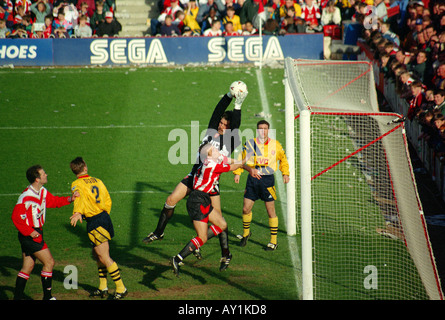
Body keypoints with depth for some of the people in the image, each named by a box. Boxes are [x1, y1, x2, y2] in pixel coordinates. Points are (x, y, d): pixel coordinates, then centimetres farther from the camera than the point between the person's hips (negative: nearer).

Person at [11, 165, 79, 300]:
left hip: (36, 232, 9)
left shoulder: (43, 191, 6)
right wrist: (29, 232, -20)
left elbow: (54, 201, 19)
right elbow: (16, 217, -22)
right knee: (49, 262, -4)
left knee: (28, 267, 12)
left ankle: (17, 297, 16)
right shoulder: (26, 196, -22)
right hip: (30, 235, -9)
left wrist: (70, 199, 5)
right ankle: (47, 297, 5)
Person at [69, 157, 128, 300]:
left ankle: (121, 289, -3)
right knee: (97, 254, 20)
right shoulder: (97, 181, 11)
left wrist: (78, 213, -44)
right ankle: (103, 288, 24)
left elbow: (79, 198, -29)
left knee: (104, 258, -4)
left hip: (95, 223, -8)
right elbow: (107, 200, 16)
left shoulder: (77, 184, -8)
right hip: (104, 217, 8)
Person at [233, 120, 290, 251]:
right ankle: (246, 233, 30)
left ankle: (273, 241, 10)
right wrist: (237, 173, -2)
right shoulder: (250, 144, 0)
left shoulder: (275, 145, 1)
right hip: (252, 178, 1)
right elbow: (242, 159, 10)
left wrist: (285, 173, 7)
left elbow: (283, 159, 16)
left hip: (267, 180, -1)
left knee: (271, 211, 0)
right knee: (246, 209, 4)